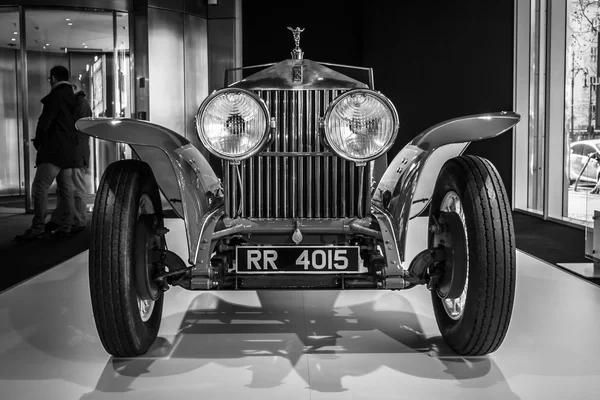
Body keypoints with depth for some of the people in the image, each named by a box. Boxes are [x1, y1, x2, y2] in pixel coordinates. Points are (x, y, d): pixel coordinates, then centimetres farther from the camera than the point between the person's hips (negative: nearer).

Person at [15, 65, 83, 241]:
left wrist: (37, 142, 2)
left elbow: (44, 122, -12)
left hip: (54, 151, -9)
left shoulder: (55, 96, -10)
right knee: (66, 189, 8)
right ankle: (65, 227, 10)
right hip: (70, 151, 9)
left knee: (40, 187, -8)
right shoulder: (73, 98, 15)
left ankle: (38, 228, -11)